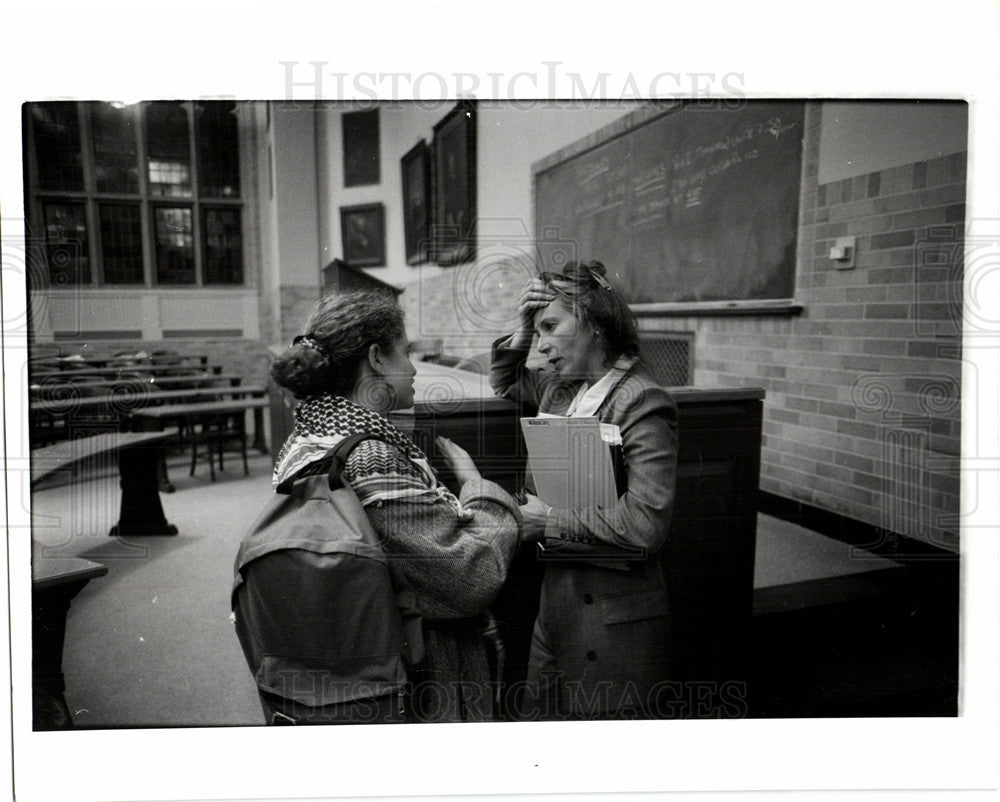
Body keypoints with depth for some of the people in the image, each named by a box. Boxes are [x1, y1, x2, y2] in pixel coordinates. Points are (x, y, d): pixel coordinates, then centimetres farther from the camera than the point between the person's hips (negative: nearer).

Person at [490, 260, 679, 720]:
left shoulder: (642, 402, -16)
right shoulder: (561, 389, 8)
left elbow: (644, 526, -24)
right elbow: (505, 383, 29)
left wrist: (549, 521, -14)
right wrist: (522, 331, 10)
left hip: (613, 610, -8)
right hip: (557, 594, 8)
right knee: (537, 715, 18)